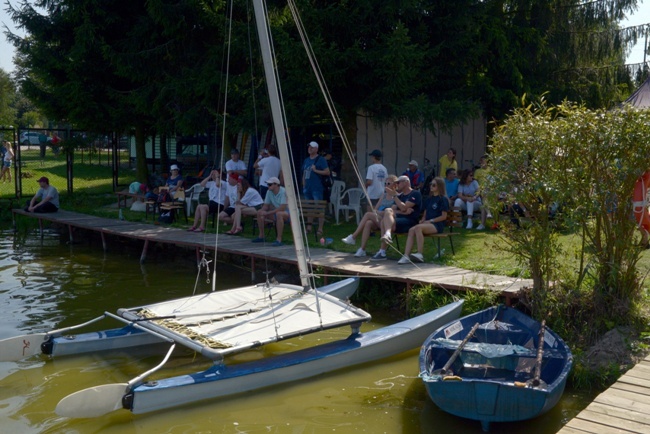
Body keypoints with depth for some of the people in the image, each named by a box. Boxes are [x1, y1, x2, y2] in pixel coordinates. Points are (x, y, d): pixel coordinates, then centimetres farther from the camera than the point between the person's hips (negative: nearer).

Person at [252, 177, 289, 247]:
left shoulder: (283, 192, -23)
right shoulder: (269, 192, 0)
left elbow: (282, 208, -30)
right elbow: (266, 205, 7)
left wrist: (268, 213, -28)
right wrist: (261, 215, -15)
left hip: (288, 213, -8)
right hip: (276, 212, 8)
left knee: (279, 214, -40)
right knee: (259, 212, -1)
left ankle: (279, 240, -37)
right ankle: (261, 236, 9)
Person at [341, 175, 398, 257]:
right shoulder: (384, 194, 22)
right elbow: (376, 208, 18)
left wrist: (378, 212, -10)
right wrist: (375, 211, -5)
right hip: (377, 218, 5)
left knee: (368, 214, -26)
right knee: (368, 223, -30)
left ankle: (353, 237, -24)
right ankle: (362, 250, -36)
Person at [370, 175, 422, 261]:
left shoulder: (415, 194, 2)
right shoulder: (400, 196, 27)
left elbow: (403, 207, -12)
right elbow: (392, 209, 12)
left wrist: (394, 195, -8)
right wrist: (404, 212, -6)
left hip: (409, 222, -7)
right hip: (398, 220, 7)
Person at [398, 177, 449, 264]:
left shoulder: (443, 199, 0)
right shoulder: (430, 199, 23)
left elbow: (444, 216, -6)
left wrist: (430, 221, -12)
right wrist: (422, 220, 2)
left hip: (437, 225, -6)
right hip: (427, 224, 6)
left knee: (418, 227, -34)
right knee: (411, 230, -25)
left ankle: (420, 254, -35)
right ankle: (406, 256, -36)